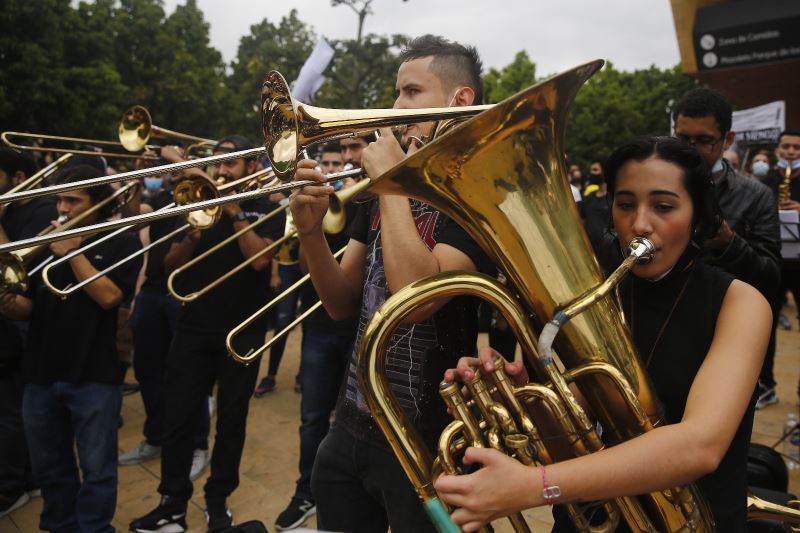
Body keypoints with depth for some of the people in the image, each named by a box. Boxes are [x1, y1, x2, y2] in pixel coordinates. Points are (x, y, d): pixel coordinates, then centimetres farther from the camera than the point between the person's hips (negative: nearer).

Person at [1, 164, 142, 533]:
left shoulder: (122, 242, -1)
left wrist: (72, 251, -14)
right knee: (49, 467, 16)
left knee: (96, 469, 4)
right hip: (41, 372, 5)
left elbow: (108, 296, -16)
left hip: (93, 375, -5)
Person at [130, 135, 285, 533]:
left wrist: (236, 212, -14)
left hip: (243, 331, -3)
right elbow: (172, 265, 5)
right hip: (193, 328, 3)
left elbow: (258, 259, -16)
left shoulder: (266, 211, 2)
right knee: (177, 417, 2)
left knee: (231, 421, 7)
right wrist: (193, 232, -12)